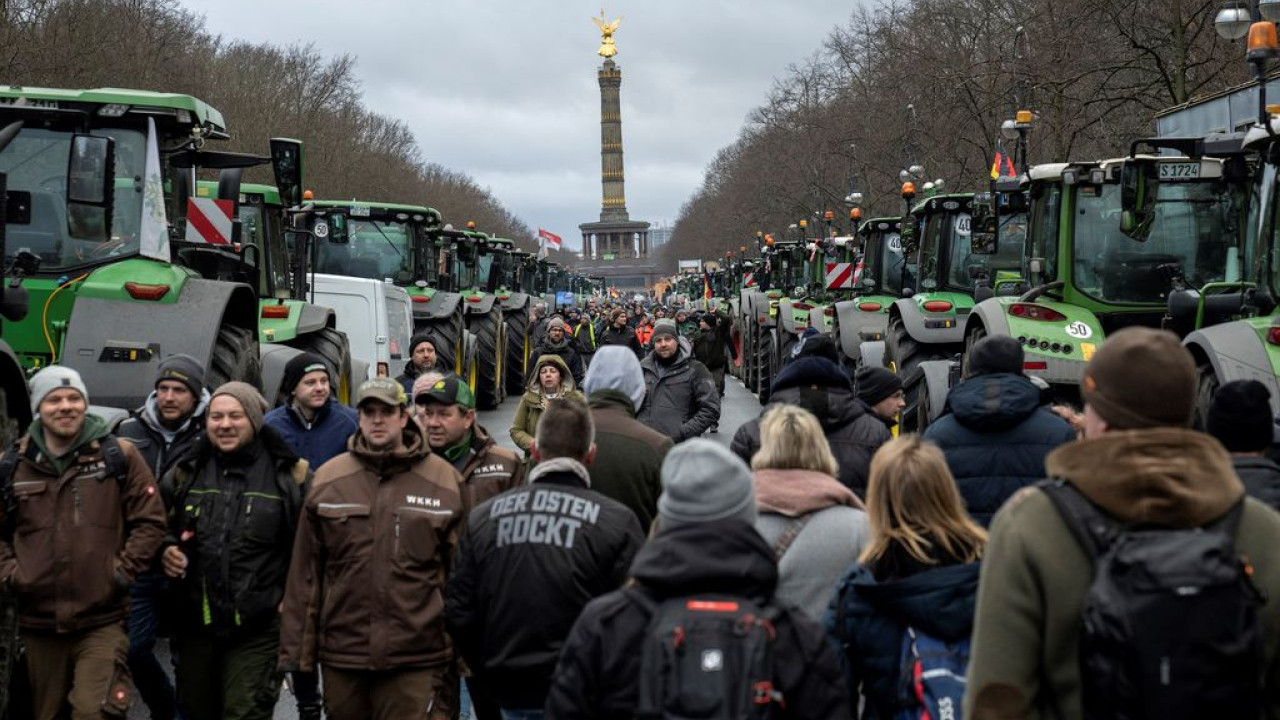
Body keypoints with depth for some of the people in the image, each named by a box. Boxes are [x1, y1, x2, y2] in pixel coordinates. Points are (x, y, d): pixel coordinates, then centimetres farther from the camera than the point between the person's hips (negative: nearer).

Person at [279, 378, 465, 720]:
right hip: (341, 656, 2)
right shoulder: (328, 479, 5)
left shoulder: (444, 480, 0)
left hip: (417, 660, -2)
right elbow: (305, 573, 5)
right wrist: (296, 650, 3)